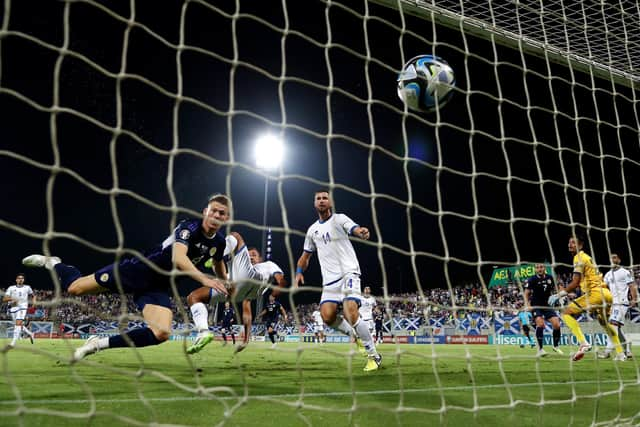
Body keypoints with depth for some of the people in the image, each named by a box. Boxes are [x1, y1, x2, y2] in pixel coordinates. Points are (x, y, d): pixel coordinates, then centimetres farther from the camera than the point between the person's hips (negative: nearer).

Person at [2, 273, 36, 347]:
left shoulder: (27, 287, 9)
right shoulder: (11, 288, 6)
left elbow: (33, 295, 26)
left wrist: (33, 300, 5)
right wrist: (11, 298, -21)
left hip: (22, 307, -3)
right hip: (13, 308, 3)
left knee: (18, 323, -21)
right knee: (19, 325, 10)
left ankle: (13, 342, -26)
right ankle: (30, 334, 34)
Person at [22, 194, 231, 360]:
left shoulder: (219, 242, 0)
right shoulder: (189, 227, -20)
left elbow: (219, 265, 23)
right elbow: (178, 258, -37)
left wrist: (226, 285, 19)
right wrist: (204, 279, -48)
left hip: (158, 288, 5)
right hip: (138, 270, -5)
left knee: (162, 333, -17)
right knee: (75, 288, -2)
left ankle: (101, 343, -1)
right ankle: (52, 263, 34)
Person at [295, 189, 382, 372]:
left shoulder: (339, 219, 1)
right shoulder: (312, 230, 17)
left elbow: (355, 229, -19)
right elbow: (305, 255, 25)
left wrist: (362, 232, -44)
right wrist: (299, 272, 7)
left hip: (348, 273, -5)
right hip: (329, 279, 5)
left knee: (350, 313, -22)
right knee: (327, 316, -14)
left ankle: (374, 355, -6)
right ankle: (355, 335, 15)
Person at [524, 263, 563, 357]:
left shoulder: (549, 278, 1)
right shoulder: (532, 280, -10)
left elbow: (554, 290, 18)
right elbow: (526, 294, -8)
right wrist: (527, 305, -21)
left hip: (547, 305, 4)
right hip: (535, 306, -4)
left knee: (557, 324, -6)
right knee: (540, 323, -26)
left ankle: (556, 346, 20)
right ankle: (540, 349, -18)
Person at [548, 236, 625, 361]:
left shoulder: (579, 257, -5)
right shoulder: (587, 257, 23)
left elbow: (575, 282, -13)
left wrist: (560, 294, -10)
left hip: (595, 293, -10)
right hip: (606, 294, 10)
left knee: (567, 313, -9)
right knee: (604, 322, 31)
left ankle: (583, 343, -21)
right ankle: (620, 353, 35)